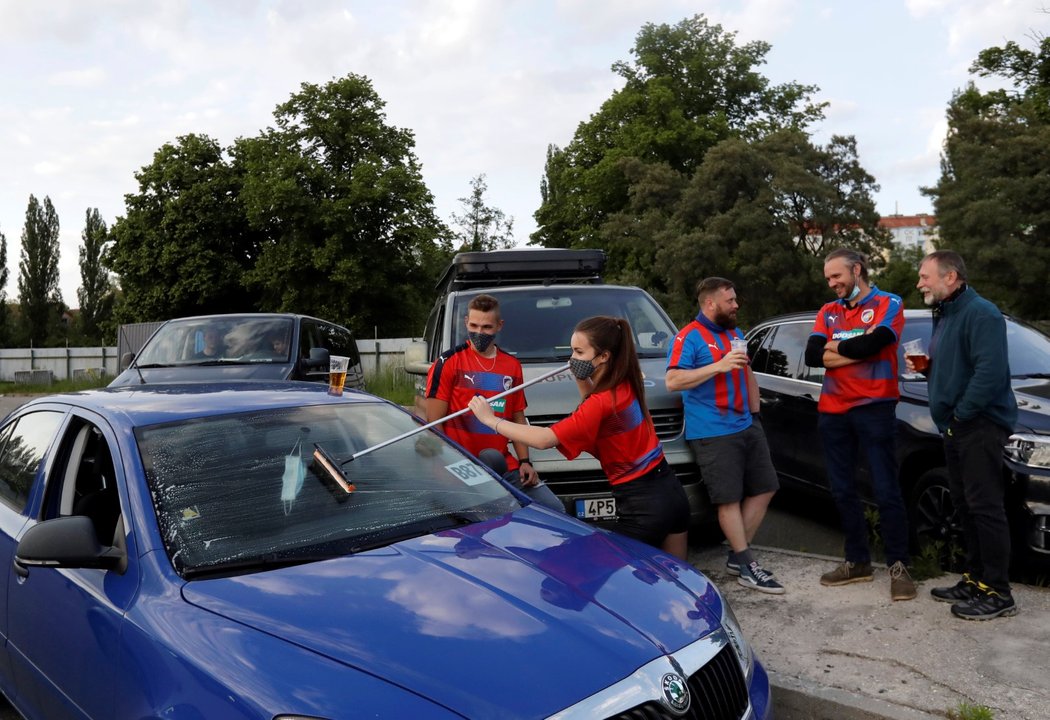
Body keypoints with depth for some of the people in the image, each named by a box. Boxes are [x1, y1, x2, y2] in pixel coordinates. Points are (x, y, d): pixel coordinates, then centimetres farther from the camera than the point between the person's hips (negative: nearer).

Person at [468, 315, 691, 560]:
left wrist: (491, 420, -16)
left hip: (643, 506, -9)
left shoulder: (603, 402, -22)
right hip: (671, 488, 9)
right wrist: (581, 379, 4)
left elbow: (543, 439, -24)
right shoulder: (626, 386, 1)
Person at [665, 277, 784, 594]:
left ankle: (737, 555, 19)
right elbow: (672, 381, -19)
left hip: (747, 426, 9)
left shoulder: (735, 333, 17)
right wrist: (719, 366, -24)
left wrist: (755, 413, 20)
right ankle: (747, 566, 5)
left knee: (763, 489, 9)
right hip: (713, 433, -8)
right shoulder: (689, 337, -8)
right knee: (729, 498, -4)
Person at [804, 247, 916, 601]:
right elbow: (812, 356, -2)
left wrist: (834, 347, -5)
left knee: (886, 491, -2)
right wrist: (858, 348, -12)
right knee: (843, 491, 10)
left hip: (874, 408, -5)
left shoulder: (888, 304, 0)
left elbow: (875, 343, -19)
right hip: (833, 412, 5)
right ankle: (858, 561, 22)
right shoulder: (827, 313, 13)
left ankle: (898, 566, 9)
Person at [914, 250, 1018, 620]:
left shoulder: (980, 313, -14)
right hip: (956, 427, 10)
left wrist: (962, 412, -19)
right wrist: (925, 367, 7)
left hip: (979, 425, -10)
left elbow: (990, 371, -25)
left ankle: (997, 593, 0)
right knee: (965, 505, 14)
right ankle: (975, 579, 23)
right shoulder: (944, 315, 18)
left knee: (985, 507, -7)